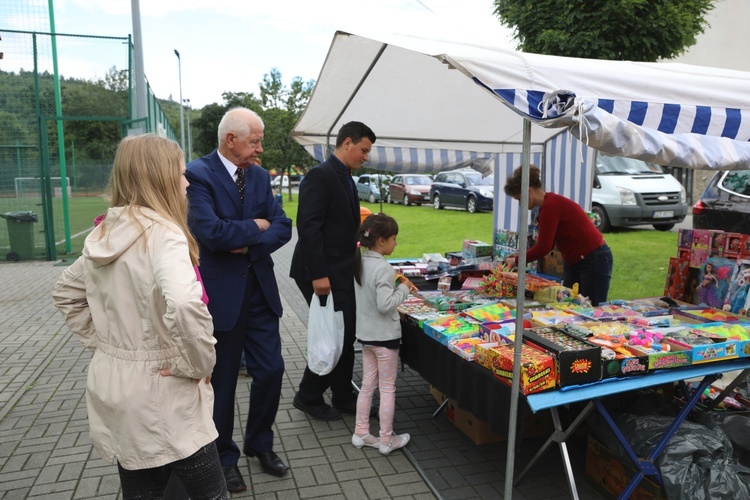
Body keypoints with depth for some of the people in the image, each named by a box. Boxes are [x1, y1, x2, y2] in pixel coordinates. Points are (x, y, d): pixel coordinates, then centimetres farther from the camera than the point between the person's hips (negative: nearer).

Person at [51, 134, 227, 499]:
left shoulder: (104, 233, 5)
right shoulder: (163, 233, -20)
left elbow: (66, 294, 19)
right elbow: (185, 306, -37)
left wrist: (103, 341, 15)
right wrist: (199, 364, -22)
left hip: (112, 386, 8)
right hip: (160, 392, -8)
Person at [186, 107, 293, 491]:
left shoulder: (260, 176, 7)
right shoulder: (198, 174, -12)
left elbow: (282, 227, 2)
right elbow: (211, 232, -24)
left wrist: (250, 244, -14)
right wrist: (255, 226, -11)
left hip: (260, 289, 5)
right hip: (221, 293, -5)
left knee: (271, 370, 10)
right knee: (222, 381, 10)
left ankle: (259, 443, 35)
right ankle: (225, 458, 32)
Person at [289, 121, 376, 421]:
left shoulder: (345, 178, 15)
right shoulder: (320, 175, -15)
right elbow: (308, 227, -21)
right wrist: (318, 274, -24)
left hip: (341, 272, 9)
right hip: (323, 273, -9)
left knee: (346, 337, 14)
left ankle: (343, 397, 28)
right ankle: (308, 397, 16)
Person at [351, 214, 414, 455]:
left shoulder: (360, 262, 3)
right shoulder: (383, 268, -22)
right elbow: (385, 305, -25)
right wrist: (403, 289, -12)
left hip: (365, 333, 8)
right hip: (385, 335, -8)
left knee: (367, 384, 17)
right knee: (387, 388, 6)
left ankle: (361, 433, 27)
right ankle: (386, 439, 18)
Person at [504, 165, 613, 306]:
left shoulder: (550, 206, -21)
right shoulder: (549, 203, 7)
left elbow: (543, 247, -22)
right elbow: (546, 244, 13)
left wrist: (517, 261, -10)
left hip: (594, 260, -10)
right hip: (573, 261, 10)